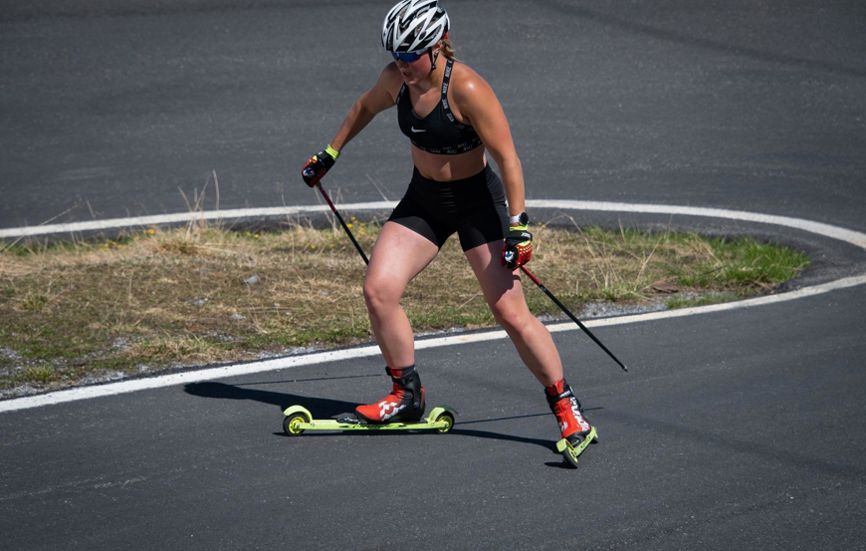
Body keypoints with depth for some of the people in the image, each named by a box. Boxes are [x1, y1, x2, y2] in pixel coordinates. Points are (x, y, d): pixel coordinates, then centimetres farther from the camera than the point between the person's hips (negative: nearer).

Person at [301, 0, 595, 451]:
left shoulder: (466, 89, -26)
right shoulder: (397, 79, -6)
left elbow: (506, 157, -23)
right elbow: (366, 108, 17)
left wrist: (517, 224, -26)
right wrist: (330, 153, 23)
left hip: (476, 201, -6)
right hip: (423, 199, 6)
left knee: (510, 313, -10)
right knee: (377, 290, -9)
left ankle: (567, 409, 4)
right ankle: (407, 396, 8)